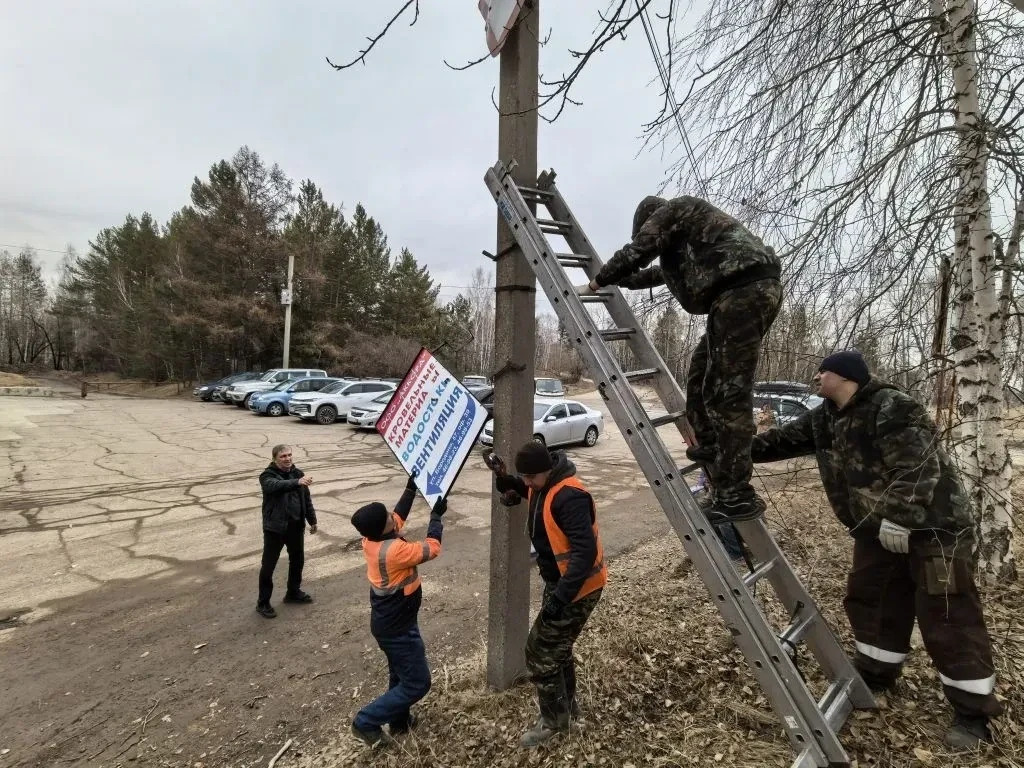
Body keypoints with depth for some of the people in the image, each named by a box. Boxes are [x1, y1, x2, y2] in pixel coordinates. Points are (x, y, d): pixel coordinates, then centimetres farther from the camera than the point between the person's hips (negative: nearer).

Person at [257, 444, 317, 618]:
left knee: (297, 560, 18)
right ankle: (263, 603, 17)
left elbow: (306, 499, 13)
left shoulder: (298, 473, 5)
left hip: (296, 526, 6)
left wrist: (312, 520, 15)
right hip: (275, 527, -6)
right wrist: (297, 482, -53)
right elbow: (278, 485, -37)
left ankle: (293, 592, 37)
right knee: (268, 565, 3)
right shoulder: (267, 476, -12)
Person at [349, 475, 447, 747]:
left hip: (389, 620, 9)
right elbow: (432, 548, -23)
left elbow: (398, 516, 10)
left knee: (401, 673, 25)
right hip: (397, 627, -9)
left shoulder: (371, 538, -9)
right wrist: (436, 515, -12)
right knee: (417, 682, 3)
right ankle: (365, 722, 9)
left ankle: (399, 720, 41)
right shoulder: (393, 550, -35)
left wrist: (411, 488, 7)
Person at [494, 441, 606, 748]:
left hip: (578, 587, -10)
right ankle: (567, 702, 44)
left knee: (540, 650, 0)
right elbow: (534, 494, 23)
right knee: (557, 643, 24)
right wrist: (509, 483, 0)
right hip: (559, 581, 10)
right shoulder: (543, 485, -2)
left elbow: (586, 551, -33)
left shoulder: (569, 496, -30)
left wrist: (561, 597, -34)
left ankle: (554, 718, 20)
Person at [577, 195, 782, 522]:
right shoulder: (684, 231, 35)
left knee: (728, 392, -13)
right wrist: (618, 281, 54)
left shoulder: (671, 211, 9)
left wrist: (595, 283, 14)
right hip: (754, 289, 11)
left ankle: (736, 496, -12)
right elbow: (663, 271, 47)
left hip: (744, 289, -11)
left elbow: (637, 252, 1)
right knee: (702, 374, 17)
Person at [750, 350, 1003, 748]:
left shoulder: (890, 408, -23)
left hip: (932, 526, -9)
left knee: (947, 618, -2)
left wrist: (898, 519, -29)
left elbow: (917, 466, -28)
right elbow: (785, 439, 13)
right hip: (878, 529, 9)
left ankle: (972, 713, 11)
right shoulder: (823, 420, 4)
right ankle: (875, 673, 36)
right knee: (868, 600, 17)